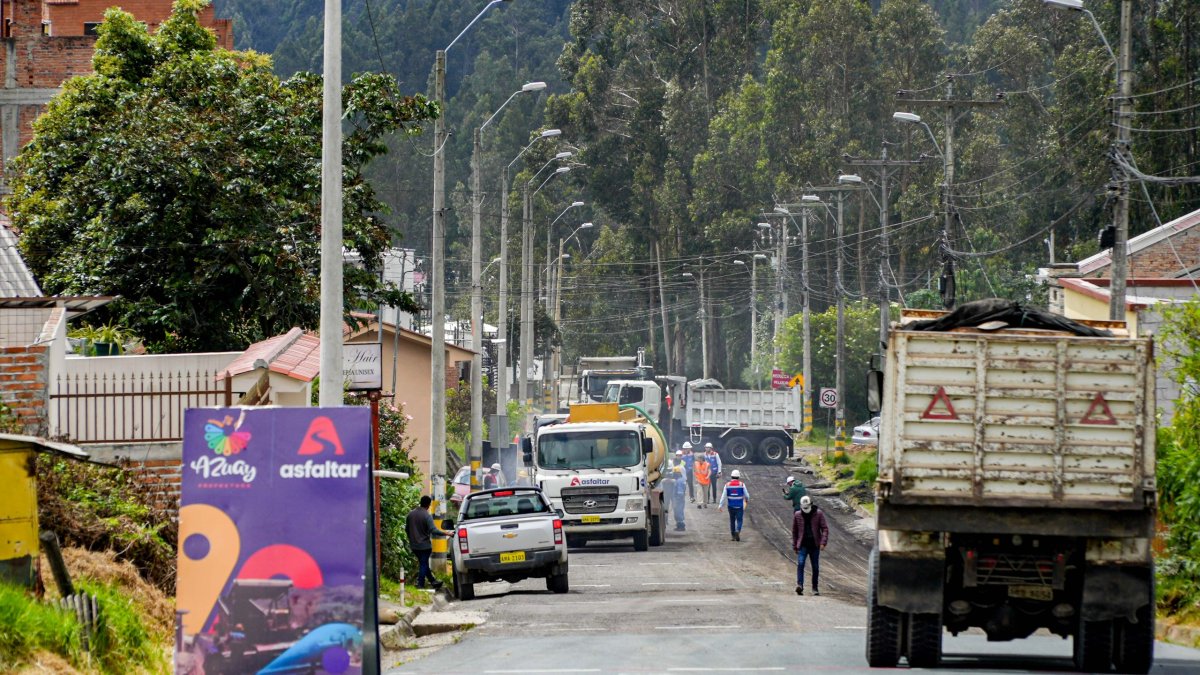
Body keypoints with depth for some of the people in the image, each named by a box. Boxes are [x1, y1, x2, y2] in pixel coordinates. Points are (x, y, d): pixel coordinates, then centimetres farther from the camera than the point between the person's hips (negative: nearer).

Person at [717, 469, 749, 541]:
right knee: (739, 520, 0)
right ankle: (737, 531, -25)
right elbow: (746, 495, 1)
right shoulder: (741, 485, -7)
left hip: (731, 506, 2)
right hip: (740, 506, -2)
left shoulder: (727, 485, -2)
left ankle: (733, 535, 17)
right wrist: (747, 500, 23)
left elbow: (723, 496, -2)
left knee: (732, 520, 14)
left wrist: (720, 505, 3)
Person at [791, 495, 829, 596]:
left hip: (814, 545, 0)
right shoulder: (797, 515, 3)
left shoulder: (818, 514, -1)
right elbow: (794, 531, 11)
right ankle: (799, 585, -26)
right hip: (803, 545, 0)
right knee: (800, 563, -20)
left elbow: (825, 528, -2)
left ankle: (815, 588, 17)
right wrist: (795, 546, 10)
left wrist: (823, 542, -13)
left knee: (815, 567, 6)